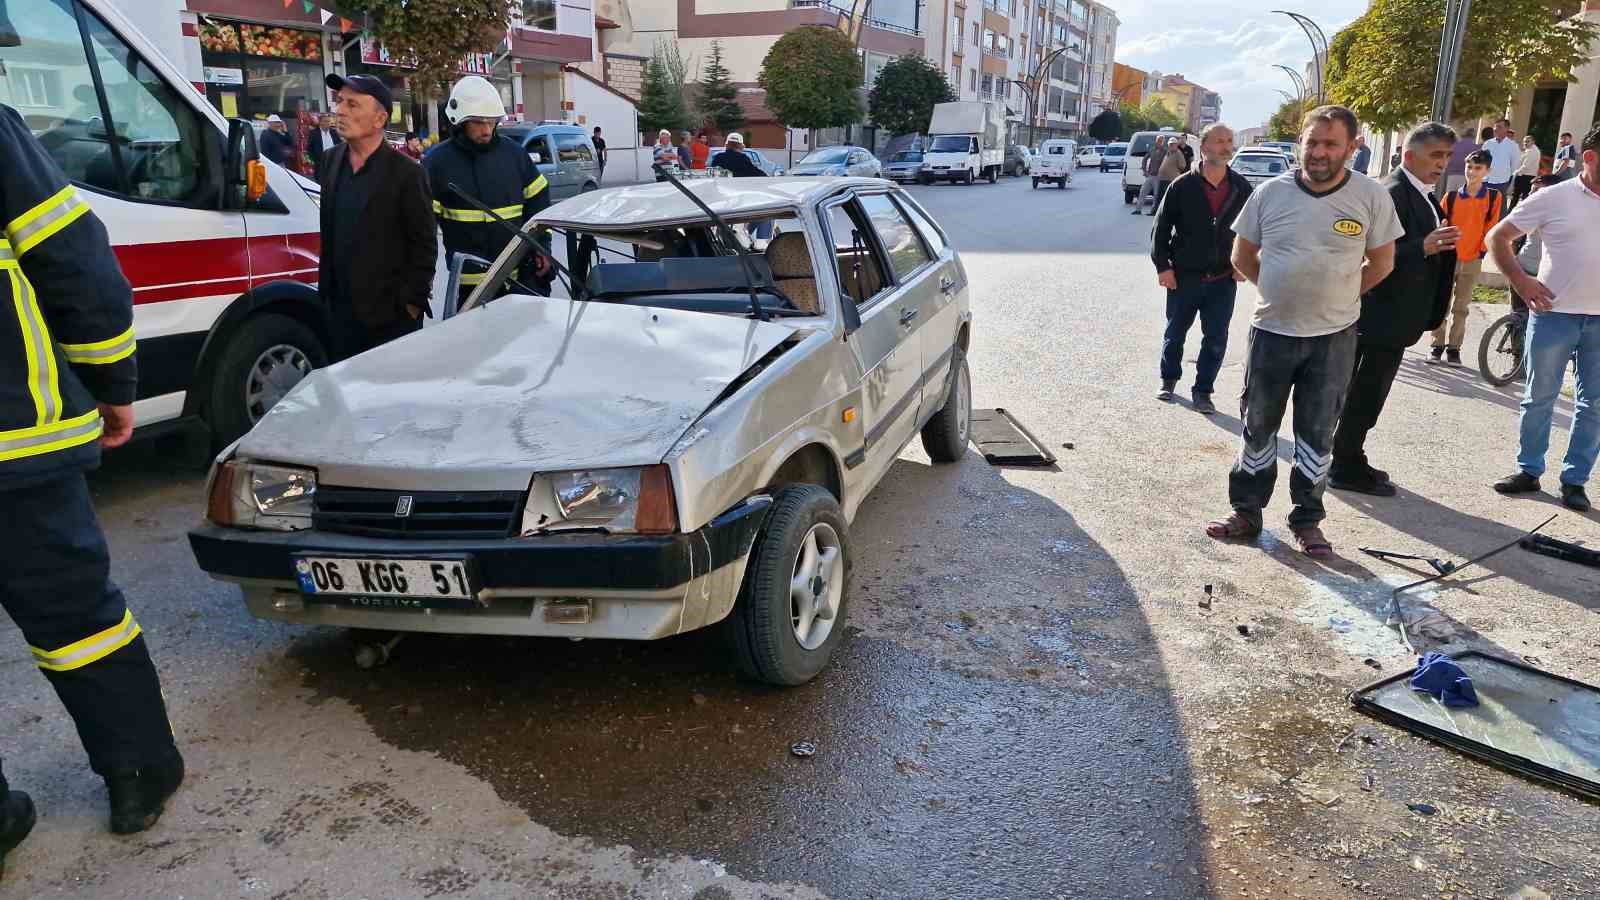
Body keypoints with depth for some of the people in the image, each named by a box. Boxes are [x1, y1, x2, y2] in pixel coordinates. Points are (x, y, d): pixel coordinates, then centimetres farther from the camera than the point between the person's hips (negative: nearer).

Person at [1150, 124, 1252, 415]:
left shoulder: (1242, 188, 0)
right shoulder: (1182, 186, -7)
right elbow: (1161, 227, -3)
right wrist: (1162, 266, -8)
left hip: (1223, 280, 2)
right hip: (1183, 278, -1)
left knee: (1216, 340, 4)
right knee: (1175, 333, 12)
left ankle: (1203, 390, 18)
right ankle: (1168, 380, 33)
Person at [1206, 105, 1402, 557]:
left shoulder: (1371, 197, -7)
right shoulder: (1271, 193, -4)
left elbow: (1381, 263, 4)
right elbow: (1243, 255, 7)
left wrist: (1336, 298, 3)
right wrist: (1282, 292, 4)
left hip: (1334, 337, -1)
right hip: (1272, 330, 1)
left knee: (1317, 434, 9)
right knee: (1258, 426, 10)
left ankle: (1307, 520, 21)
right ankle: (1246, 511, 23)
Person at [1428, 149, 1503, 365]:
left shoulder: (1494, 197, -1)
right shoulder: (1451, 196, 0)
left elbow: (1492, 227, 1)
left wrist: (1482, 251, -3)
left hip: (1473, 261, 0)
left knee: (1461, 308, 6)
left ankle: (1453, 347, 13)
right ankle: (1438, 345, 12)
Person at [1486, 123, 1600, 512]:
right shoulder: (1553, 198, -4)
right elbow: (1498, 237, -1)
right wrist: (1520, 280, -9)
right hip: (1555, 314, -3)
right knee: (1539, 398, 7)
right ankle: (1528, 470, 18)